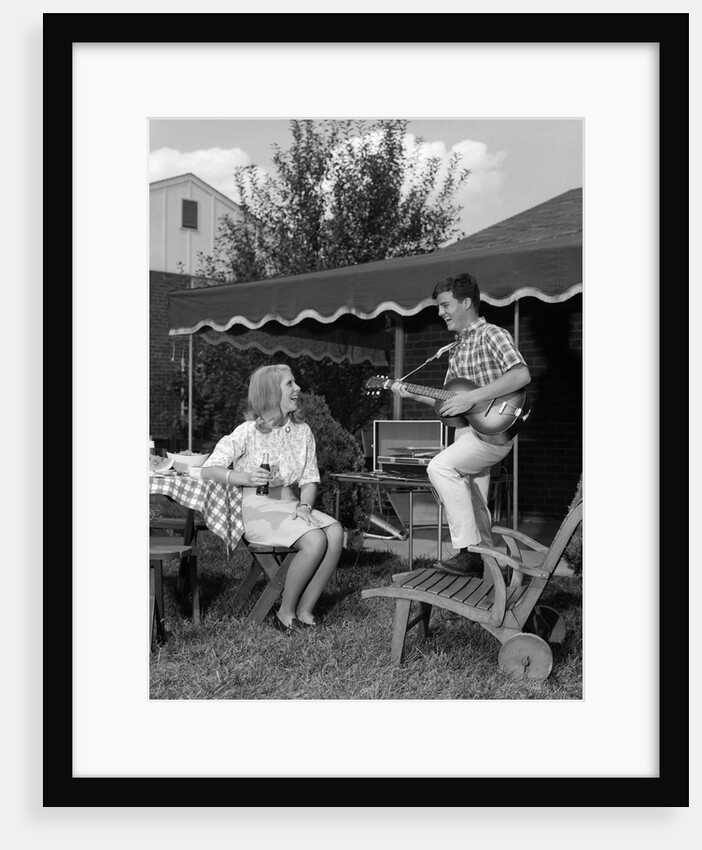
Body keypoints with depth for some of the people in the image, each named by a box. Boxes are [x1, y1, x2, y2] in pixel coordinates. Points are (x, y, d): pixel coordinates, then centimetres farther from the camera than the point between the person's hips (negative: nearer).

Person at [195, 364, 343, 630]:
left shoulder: (302, 431, 9)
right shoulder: (249, 431, -8)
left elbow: (309, 479, 10)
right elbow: (207, 470, -9)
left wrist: (305, 506, -10)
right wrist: (247, 477, -24)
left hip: (290, 505, 6)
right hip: (258, 510, -6)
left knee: (335, 532, -22)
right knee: (315, 540, -28)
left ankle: (305, 610, -11)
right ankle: (286, 612, -9)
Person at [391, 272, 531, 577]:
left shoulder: (492, 335, -8)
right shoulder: (457, 349, 18)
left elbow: (521, 375, -25)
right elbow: (447, 402, 20)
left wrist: (472, 397, -27)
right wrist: (413, 394, 6)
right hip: (468, 430, 9)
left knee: (440, 467, -27)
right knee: (472, 505, 12)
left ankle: (469, 550, -22)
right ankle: (484, 560, 26)